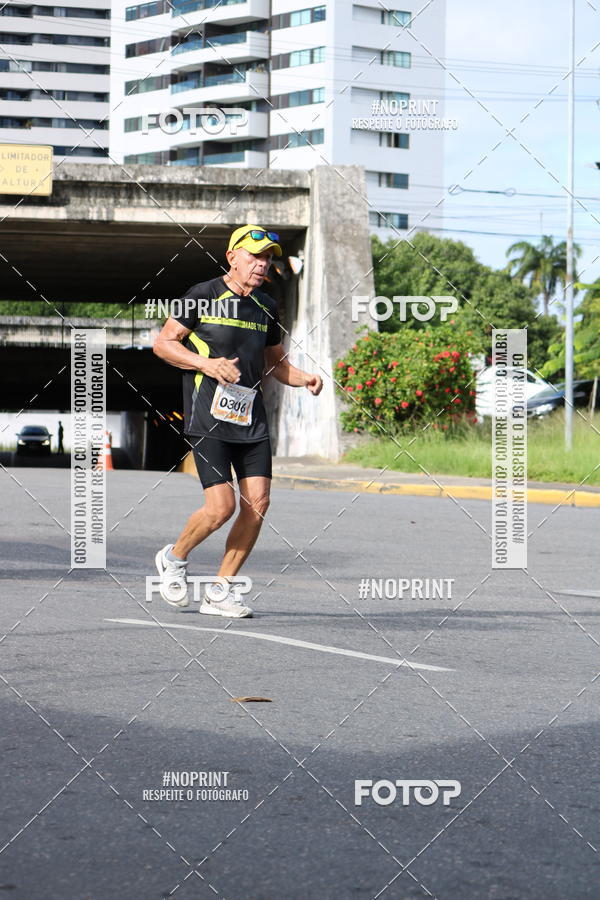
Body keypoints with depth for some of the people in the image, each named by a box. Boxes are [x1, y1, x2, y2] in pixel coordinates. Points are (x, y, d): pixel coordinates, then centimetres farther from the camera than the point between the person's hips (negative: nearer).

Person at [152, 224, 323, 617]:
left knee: (257, 503, -4)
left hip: (252, 419, 6)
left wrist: (305, 378, 5)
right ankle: (174, 558, 15)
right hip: (208, 418, -6)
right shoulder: (203, 296, -3)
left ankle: (221, 590, 8)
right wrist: (207, 364, -15)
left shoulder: (267, 306, 15)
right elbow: (163, 343, -1)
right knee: (221, 505, -14)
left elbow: (276, 361, 25)